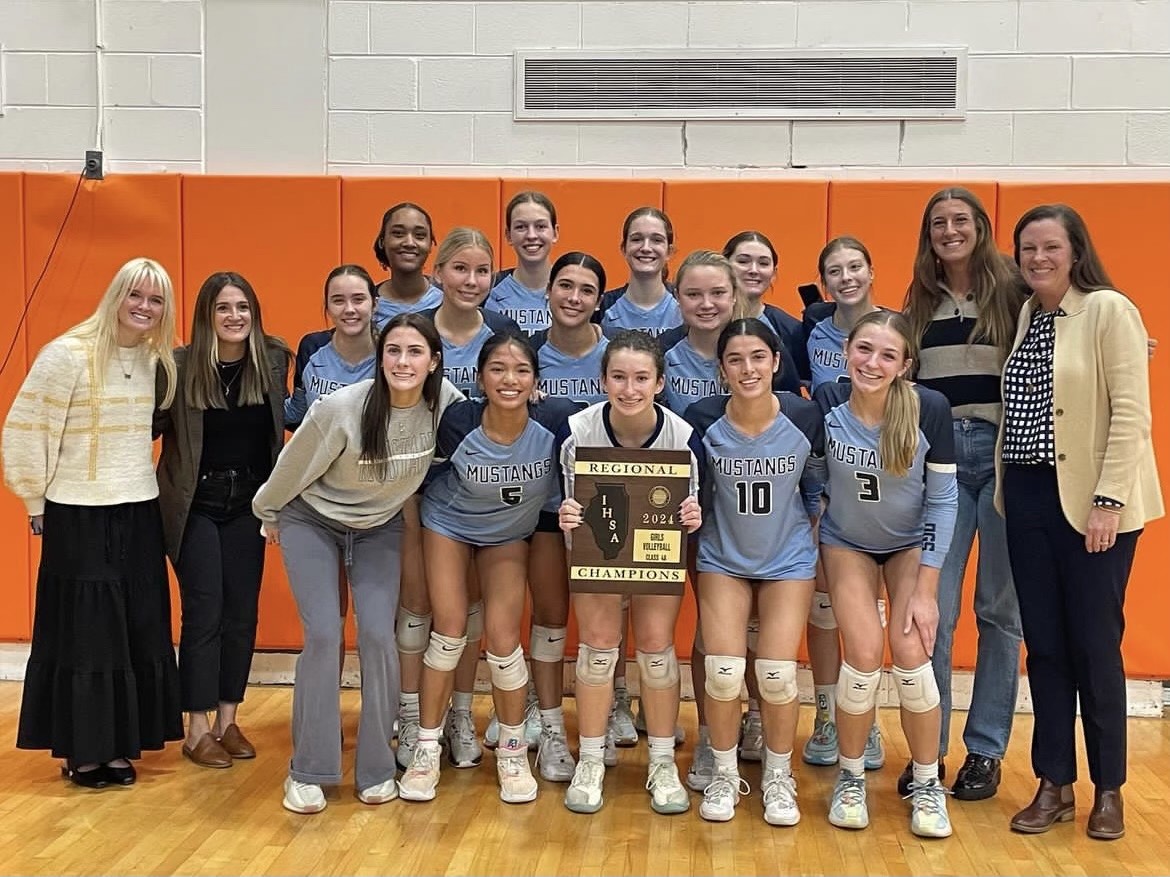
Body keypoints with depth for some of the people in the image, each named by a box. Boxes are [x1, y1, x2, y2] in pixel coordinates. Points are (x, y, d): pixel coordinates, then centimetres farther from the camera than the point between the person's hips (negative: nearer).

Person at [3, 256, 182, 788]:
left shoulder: (154, 359, 6)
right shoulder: (66, 354, -13)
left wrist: (141, 482, 11)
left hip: (139, 514, 6)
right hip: (80, 517, -6)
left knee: (138, 634, 9)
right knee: (83, 634, 2)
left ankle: (118, 746, 21)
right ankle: (81, 752, 15)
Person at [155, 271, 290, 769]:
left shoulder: (273, 361, -2)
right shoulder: (180, 365, -10)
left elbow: (287, 421, 4)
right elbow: (151, 427, -9)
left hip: (247, 504, 3)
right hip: (195, 505, -3)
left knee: (242, 613, 8)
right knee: (203, 613, -1)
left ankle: (227, 721, 21)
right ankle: (197, 729, 10)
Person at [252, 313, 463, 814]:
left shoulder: (446, 404, -22)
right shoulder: (342, 408, -30)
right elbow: (295, 466, -12)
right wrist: (268, 514, 0)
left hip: (380, 527, 3)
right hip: (312, 520, -2)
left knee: (378, 636, -9)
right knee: (323, 634, -13)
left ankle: (376, 769, 6)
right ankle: (307, 771, 1)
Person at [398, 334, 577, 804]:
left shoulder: (556, 419, -31)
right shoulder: (457, 422, -29)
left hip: (509, 533, 0)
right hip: (449, 522, 0)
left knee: (503, 637, -6)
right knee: (450, 630, -2)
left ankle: (513, 752, 15)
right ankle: (426, 750, 14)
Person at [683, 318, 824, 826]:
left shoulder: (805, 417, -14)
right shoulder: (702, 421, -16)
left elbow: (816, 489, 2)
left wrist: (817, 544, 6)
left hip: (788, 560, 0)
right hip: (723, 558, 0)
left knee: (777, 674, -8)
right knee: (723, 672, -10)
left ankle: (778, 777, 18)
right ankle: (724, 775, 15)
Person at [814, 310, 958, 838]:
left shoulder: (929, 409, -25)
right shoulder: (825, 403, -23)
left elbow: (942, 501, -16)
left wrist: (925, 591, -16)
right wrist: (809, 553, -5)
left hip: (911, 544, 0)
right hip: (847, 543, 0)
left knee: (911, 653, -13)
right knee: (864, 655, -13)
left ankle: (927, 785, 8)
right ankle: (850, 778, 10)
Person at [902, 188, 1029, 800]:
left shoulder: (1011, 292, 2)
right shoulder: (919, 304, 13)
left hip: (1003, 453, -2)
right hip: (937, 456, 2)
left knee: (1000, 608, 5)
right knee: (934, 610, -1)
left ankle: (986, 750, 16)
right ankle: (928, 747, 11)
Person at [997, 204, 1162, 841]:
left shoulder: (1108, 309, -8)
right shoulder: (1025, 315, 11)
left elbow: (1131, 411, -13)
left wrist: (1109, 499, -17)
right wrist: (1006, 490, 6)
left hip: (1090, 500, -6)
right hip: (1029, 498, 6)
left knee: (1094, 646, 2)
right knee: (1044, 645, 9)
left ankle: (1108, 790, 17)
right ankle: (1053, 785, 20)